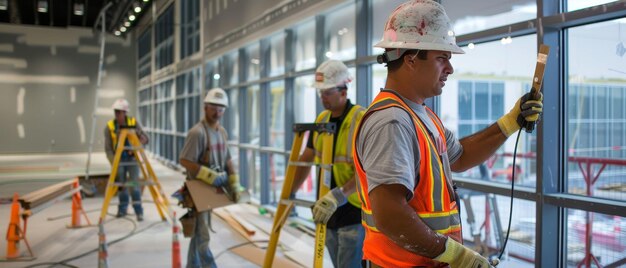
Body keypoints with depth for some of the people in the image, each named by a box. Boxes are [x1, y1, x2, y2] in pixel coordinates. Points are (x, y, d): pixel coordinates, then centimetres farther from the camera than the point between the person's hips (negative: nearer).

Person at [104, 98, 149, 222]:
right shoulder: (109, 126, -9)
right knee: (121, 185, 7)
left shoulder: (134, 123, -9)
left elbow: (145, 138, -10)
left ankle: (139, 211, -3)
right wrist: (114, 163, -20)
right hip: (118, 159, 1)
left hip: (132, 158, -1)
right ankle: (122, 209, 25)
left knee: (133, 184, -9)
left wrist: (140, 142, -32)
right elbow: (108, 148, -10)